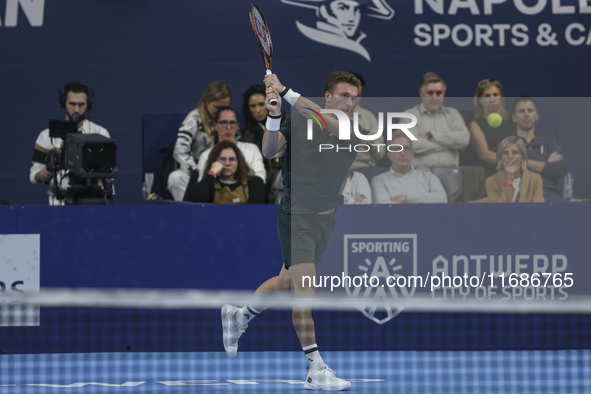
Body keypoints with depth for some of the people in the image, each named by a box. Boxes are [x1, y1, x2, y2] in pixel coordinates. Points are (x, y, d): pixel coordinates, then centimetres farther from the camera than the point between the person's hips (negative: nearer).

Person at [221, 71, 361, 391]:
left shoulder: (352, 132, -3)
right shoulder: (297, 122, -6)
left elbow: (328, 124, -23)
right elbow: (269, 150, -16)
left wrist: (285, 92, -28)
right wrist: (274, 114, -33)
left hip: (326, 220, 5)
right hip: (296, 217, -5)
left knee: (288, 281, 19)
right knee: (304, 287, -12)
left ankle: (239, 316, 45)